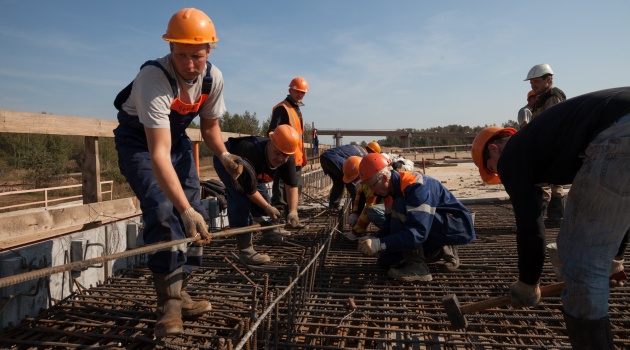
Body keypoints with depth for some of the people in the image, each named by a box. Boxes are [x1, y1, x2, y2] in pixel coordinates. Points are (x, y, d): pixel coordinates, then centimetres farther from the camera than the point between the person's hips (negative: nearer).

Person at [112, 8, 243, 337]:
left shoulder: (213, 77, -17)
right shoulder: (154, 77, -35)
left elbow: (209, 126, 0)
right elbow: (158, 153, -42)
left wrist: (224, 154, -20)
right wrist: (184, 209, -49)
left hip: (176, 136, 6)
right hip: (138, 140, -6)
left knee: (196, 214, 1)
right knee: (163, 212, -22)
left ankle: (178, 293, 15)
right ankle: (169, 303, -10)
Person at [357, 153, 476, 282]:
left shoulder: (415, 186, -29)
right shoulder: (394, 187, -2)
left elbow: (417, 231, -37)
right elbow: (389, 225, 4)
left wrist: (380, 244, -39)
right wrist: (374, 240, -14)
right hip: (435, 227, 9)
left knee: (401, 207, -29)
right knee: (386, 259, 3)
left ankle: (417, 265, -22)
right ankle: (443, 248, 12)